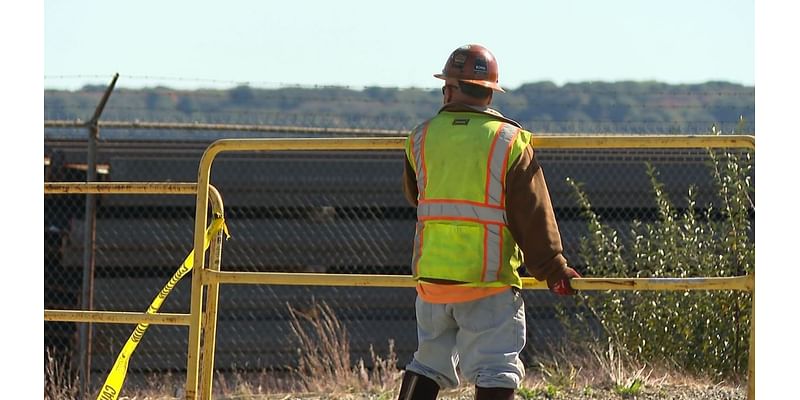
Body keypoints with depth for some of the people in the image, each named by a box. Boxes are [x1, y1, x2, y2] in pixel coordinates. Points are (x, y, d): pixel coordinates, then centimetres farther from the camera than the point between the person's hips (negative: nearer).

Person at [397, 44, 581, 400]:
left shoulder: (421, 138, 3)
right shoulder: (510, 141, -7)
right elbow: (532, 217, -6)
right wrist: (552, 270, 3)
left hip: (431, 275, 4)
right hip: (489, 280, -4)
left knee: (428, 365, 16)